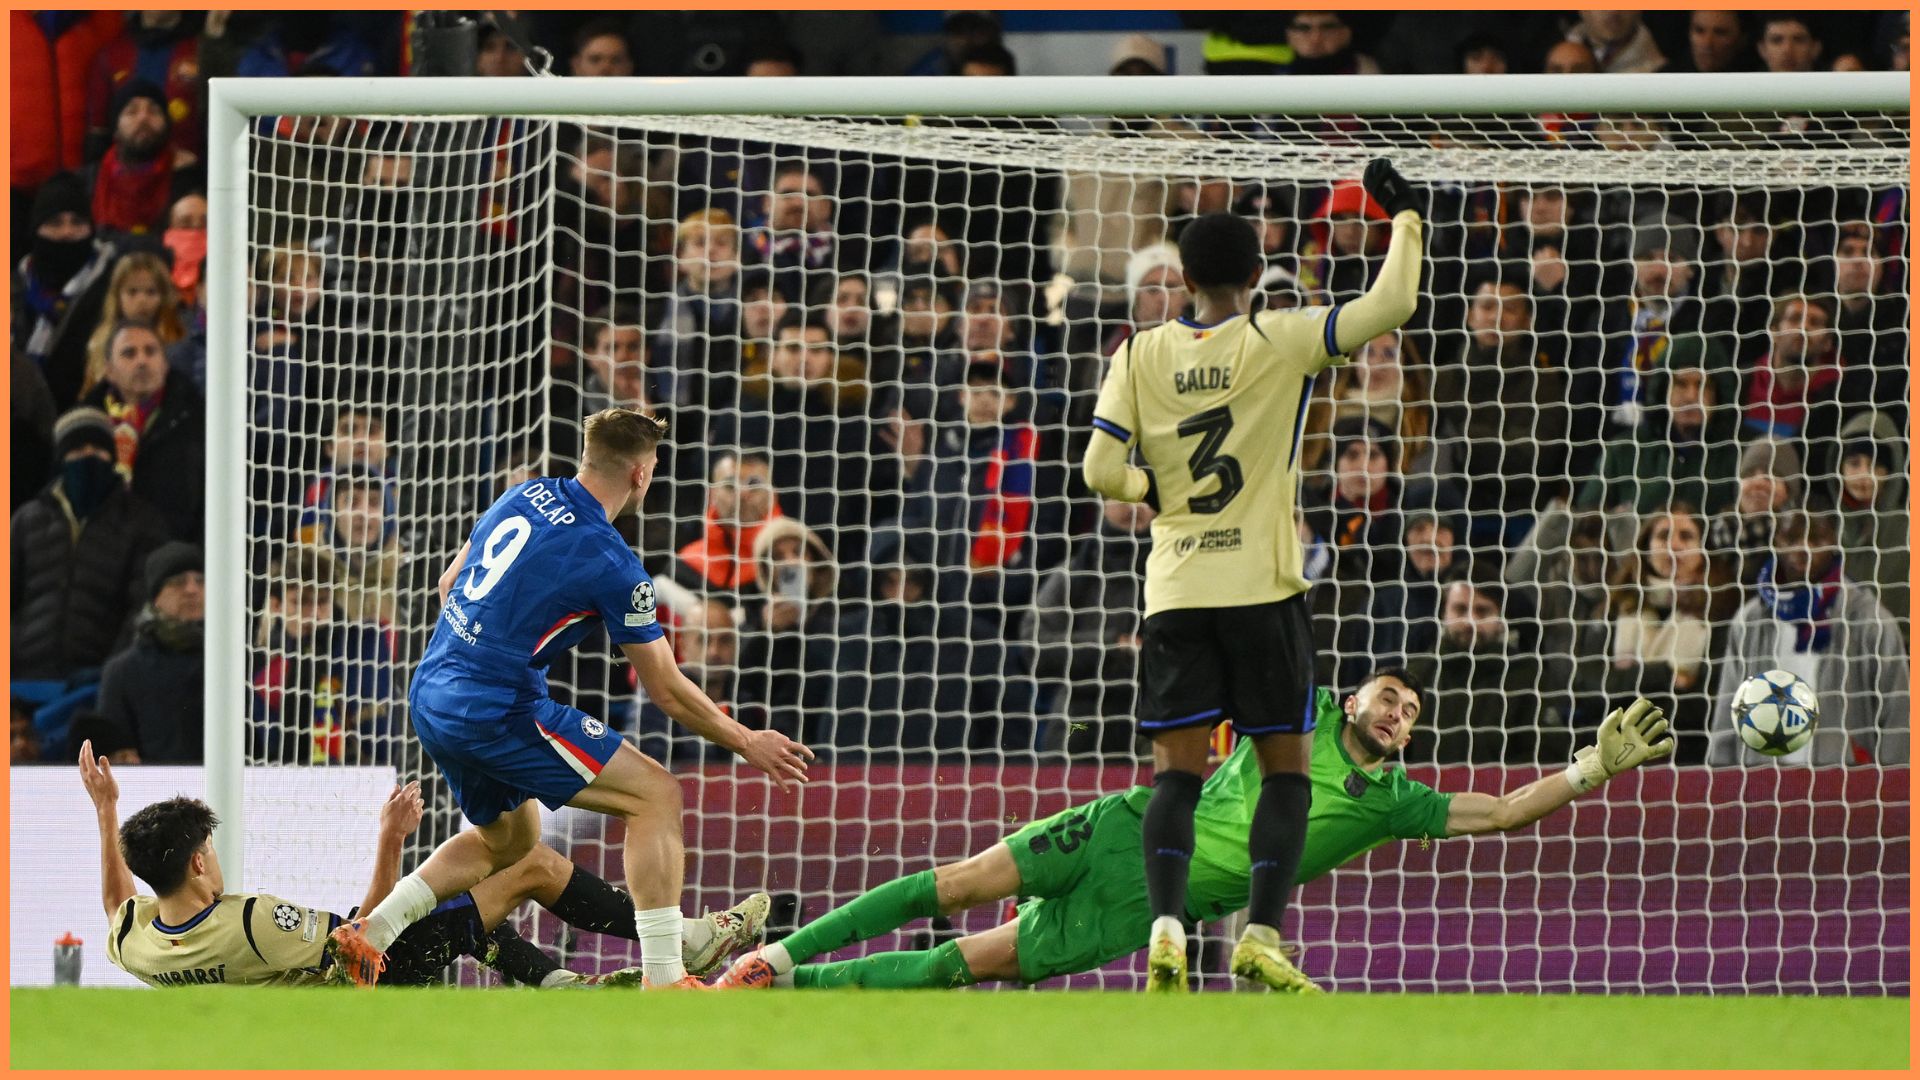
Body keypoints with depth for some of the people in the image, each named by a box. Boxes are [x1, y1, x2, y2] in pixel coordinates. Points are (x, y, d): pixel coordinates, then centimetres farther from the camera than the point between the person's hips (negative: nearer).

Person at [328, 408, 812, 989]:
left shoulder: (524, 496, 9)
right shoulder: (613, 565, -12)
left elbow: (449, 584, 21)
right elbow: (666, 690, -4)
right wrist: (748, 745, 8)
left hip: (431, 696, 8)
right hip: (497, 713, -8)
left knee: (507, 840, 29)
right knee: (656, 794, -4)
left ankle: (374, 928, 15)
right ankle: (663, 980, -10)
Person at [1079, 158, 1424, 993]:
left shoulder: (1141, 355, 3)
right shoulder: (1279, 343, -5)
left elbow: (1101, 470, -1)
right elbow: (1391, 304, -8)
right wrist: (1403, 216, 6)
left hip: (1175, 591, 2)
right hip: (1262, 585, -2)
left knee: (1177, 770, 2)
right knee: (1286, 767, 6)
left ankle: (1166, 928, -18)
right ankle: (1261, 934, -8)